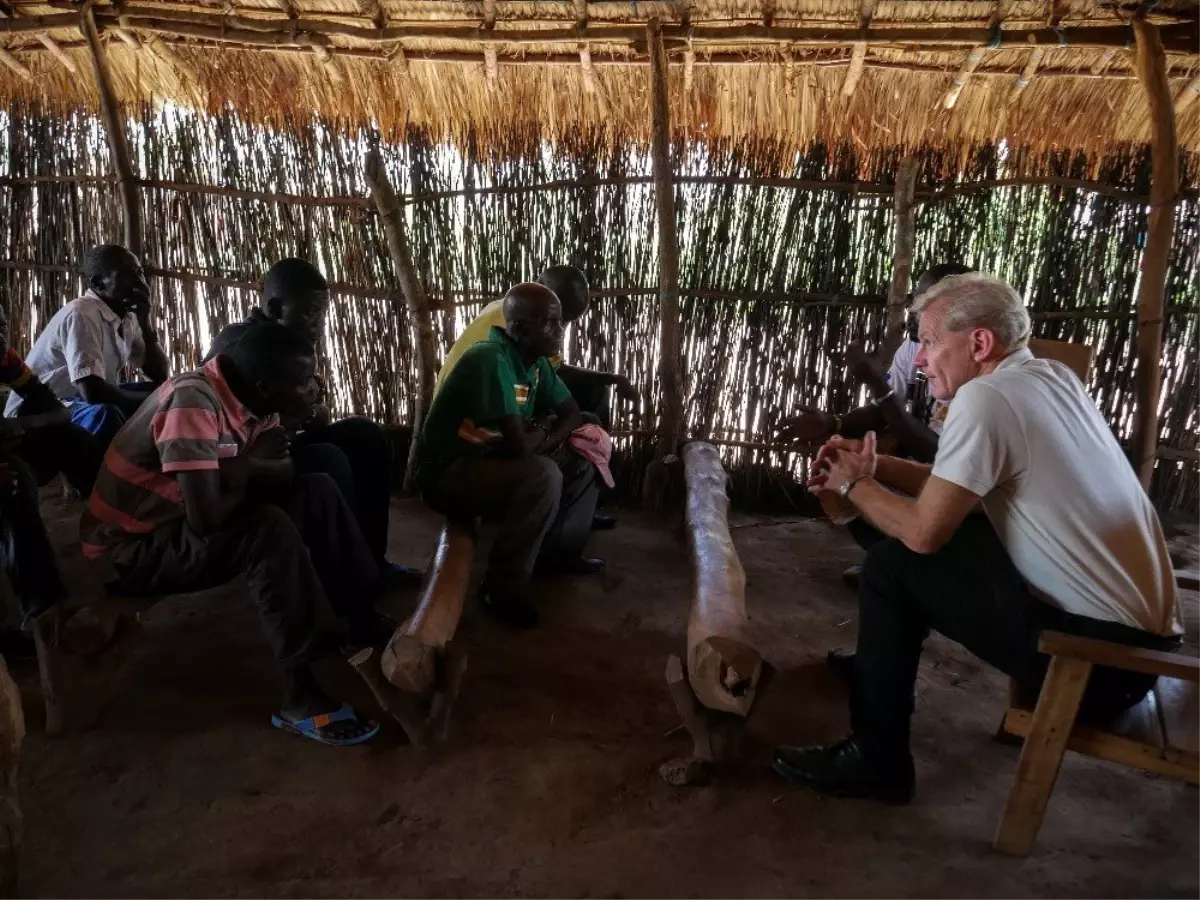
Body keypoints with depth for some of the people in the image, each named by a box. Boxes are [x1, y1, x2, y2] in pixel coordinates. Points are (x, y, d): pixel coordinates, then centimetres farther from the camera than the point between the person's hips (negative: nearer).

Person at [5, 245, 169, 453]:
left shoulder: (127, 318, 2)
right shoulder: (81, 314, -24)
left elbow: (161, 376, 0)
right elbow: (93, 391, -34)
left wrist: (145, 321, -11)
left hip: (81, 402, 9)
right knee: (105, 414, -37)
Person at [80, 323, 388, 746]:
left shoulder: (250, 398, -3)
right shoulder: (193, 401, -29)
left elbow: (283, 471, -6)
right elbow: (207, 516, -35)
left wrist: (238, 471, -25)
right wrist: (243, 472, -16)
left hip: (185, 520, 8)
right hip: (134, 548, -8)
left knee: (316, 492, -4)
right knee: (269, 530, -31)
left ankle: (362, 620, 2)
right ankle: (300, 695, -24)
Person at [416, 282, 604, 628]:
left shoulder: (537, 361, 0)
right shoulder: (490, 361, -27)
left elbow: (573, 414, 10)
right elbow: (519, 445, -32)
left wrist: (546, 438, -11)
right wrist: (544, 431, -10)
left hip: (493, 458, 9)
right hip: (447, 472, -9)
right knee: (543, 475, -32)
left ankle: (559, 549, 18)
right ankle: (503, 589, -19)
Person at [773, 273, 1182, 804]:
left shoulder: (986, 397, -19)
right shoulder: (1052, 378, 8)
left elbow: (923, 532, -17)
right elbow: (960, 485, 16)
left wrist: (852, 485, 0)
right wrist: (875, 466, 7)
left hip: (1100, 649, -9)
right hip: (1138, 627, 9)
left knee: (892, 566, -7)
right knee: (953, 532, 18)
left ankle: (875, 762, 6)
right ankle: (874, 670, 34)